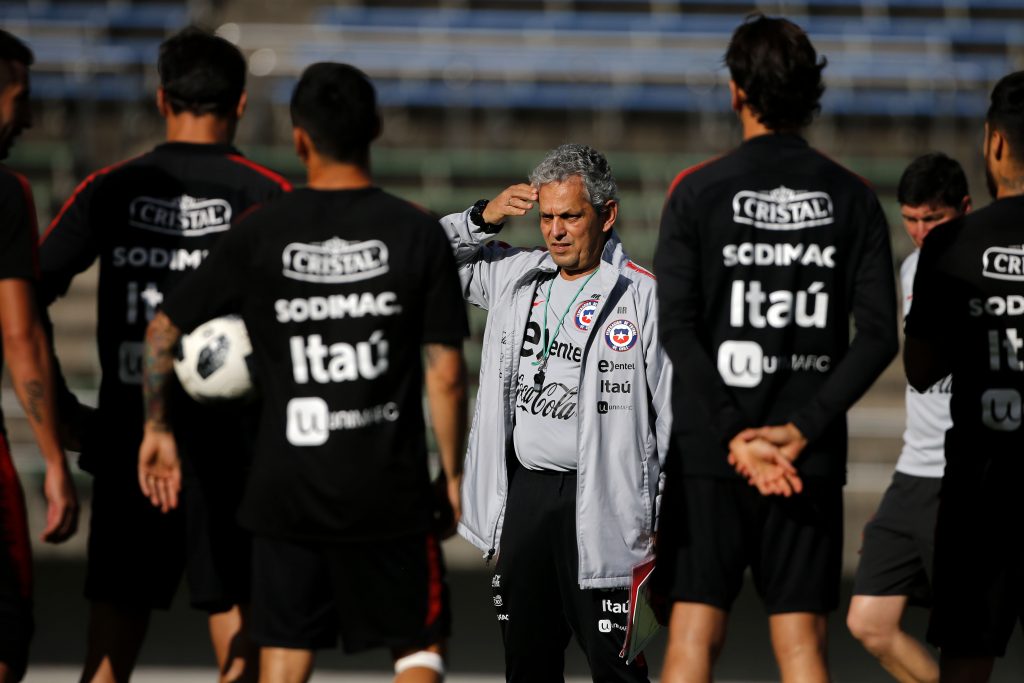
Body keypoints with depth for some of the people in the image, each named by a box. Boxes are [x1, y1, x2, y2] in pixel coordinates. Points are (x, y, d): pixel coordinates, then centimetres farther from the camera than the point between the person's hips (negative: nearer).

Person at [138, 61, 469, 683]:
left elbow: (163, 332, 3)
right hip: (390, 490, -1)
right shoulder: (418, 234, -5)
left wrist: (157, 429, 17)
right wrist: (453, 473, 6)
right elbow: (446, 374, -5)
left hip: (287, 486, 1)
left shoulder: (260, 235, -2)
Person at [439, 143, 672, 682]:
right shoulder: (516, 278, 10)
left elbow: (677, 416, -5)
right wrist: (481, 218, 3)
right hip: (523, 496, 6)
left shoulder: (644, 296, -6)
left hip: (600, 506, -6)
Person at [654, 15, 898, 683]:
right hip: (812, 459, 2)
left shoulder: (697, 192, -3)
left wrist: (734, 435, -11)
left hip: (707, 451, -1)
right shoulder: (851, 198, 3)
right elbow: (879, 334, -4)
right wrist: (802, 429, -8)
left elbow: (678, 327, -10)